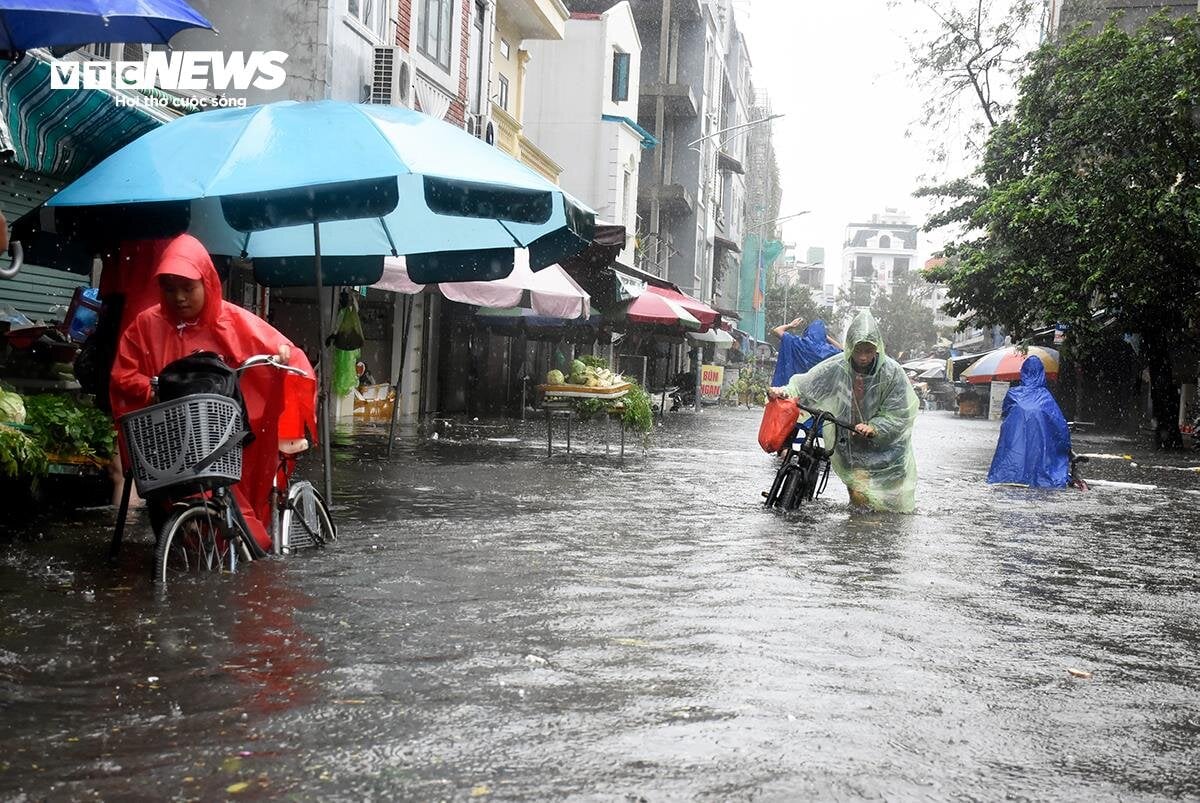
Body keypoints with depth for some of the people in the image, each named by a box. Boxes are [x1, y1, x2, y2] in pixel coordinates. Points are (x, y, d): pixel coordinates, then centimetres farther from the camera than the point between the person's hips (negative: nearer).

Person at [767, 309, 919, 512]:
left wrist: (873, 427, -29)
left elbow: (899, 414, -15)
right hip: (848, 443, 1)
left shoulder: (892, 372, -20)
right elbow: (806, 385, -13)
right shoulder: (836, 368, -17)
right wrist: (785, 392, -32)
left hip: (885, 443, 0)